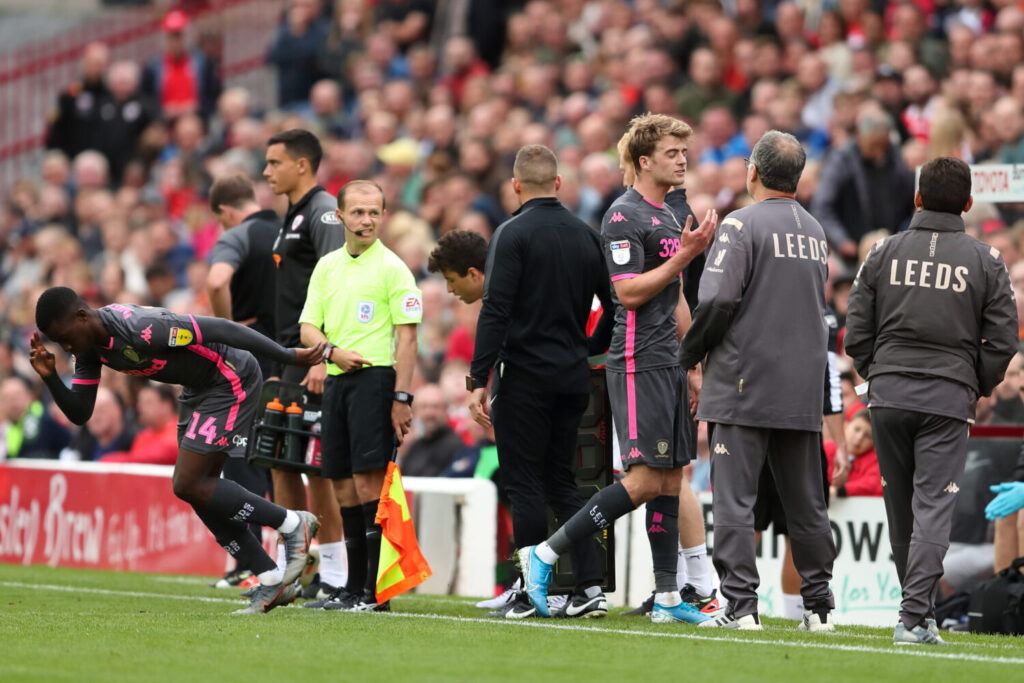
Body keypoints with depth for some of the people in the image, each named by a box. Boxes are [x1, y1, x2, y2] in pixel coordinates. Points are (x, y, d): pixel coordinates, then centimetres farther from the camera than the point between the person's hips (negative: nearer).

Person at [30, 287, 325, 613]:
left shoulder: (139, 329, -32)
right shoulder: (90, 345, -4)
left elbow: (220, 330, -29)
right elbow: (79, 413, 1)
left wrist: (289, 357, -24)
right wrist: (50, 377, -18)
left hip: (231, 382, -10)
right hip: (199, 388, 10)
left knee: (187, 485, -12)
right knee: (198, 491, 7)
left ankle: (292, 524, 0)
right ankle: (272, 583, 14)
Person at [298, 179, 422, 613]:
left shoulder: (391, 268, -3)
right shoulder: (327, 267, 15)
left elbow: (407, 337, -7)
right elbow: (308, 328, 15)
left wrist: (402, 398, -14)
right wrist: (333, 350, -7)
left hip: (375, 378, -6)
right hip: (335, 381, 6)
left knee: (368, 481, -13)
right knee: (343, 486, 8)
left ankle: (377, 592, -13)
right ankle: (353, 588, 14)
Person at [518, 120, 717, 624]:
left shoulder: (668, 218, 19)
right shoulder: (624, 215, -10)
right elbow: (628, 293, -18)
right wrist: (685, 255, -19)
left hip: (668, 364, 9)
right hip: (638, 362, -9)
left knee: (671, 478, 6)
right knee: (646, 478, -13)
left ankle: (667, 597, 8)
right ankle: (545, 554, -9)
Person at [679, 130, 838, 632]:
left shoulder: (743, 224, -9)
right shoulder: (816, 231, 13)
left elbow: (718, 299, -17)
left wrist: (690, 355, -1)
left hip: (745, 383, -6)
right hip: (805, 386, 6)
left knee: (734, 498, -5)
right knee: (805, 501, 11)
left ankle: (740, 605, -11)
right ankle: (818, 604, 14)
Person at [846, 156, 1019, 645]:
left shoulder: (884, 253, 3)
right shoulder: (985, 261, 0)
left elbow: (856, 334, 3)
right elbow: (1002, 341, -1)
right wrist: (977, 389, 14)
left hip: (888, 396, 2)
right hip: (948, 401, -2)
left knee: (900, 508, 13)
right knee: (933, 504, -4)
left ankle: (916, 607, 23)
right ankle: (916, 615, -15)